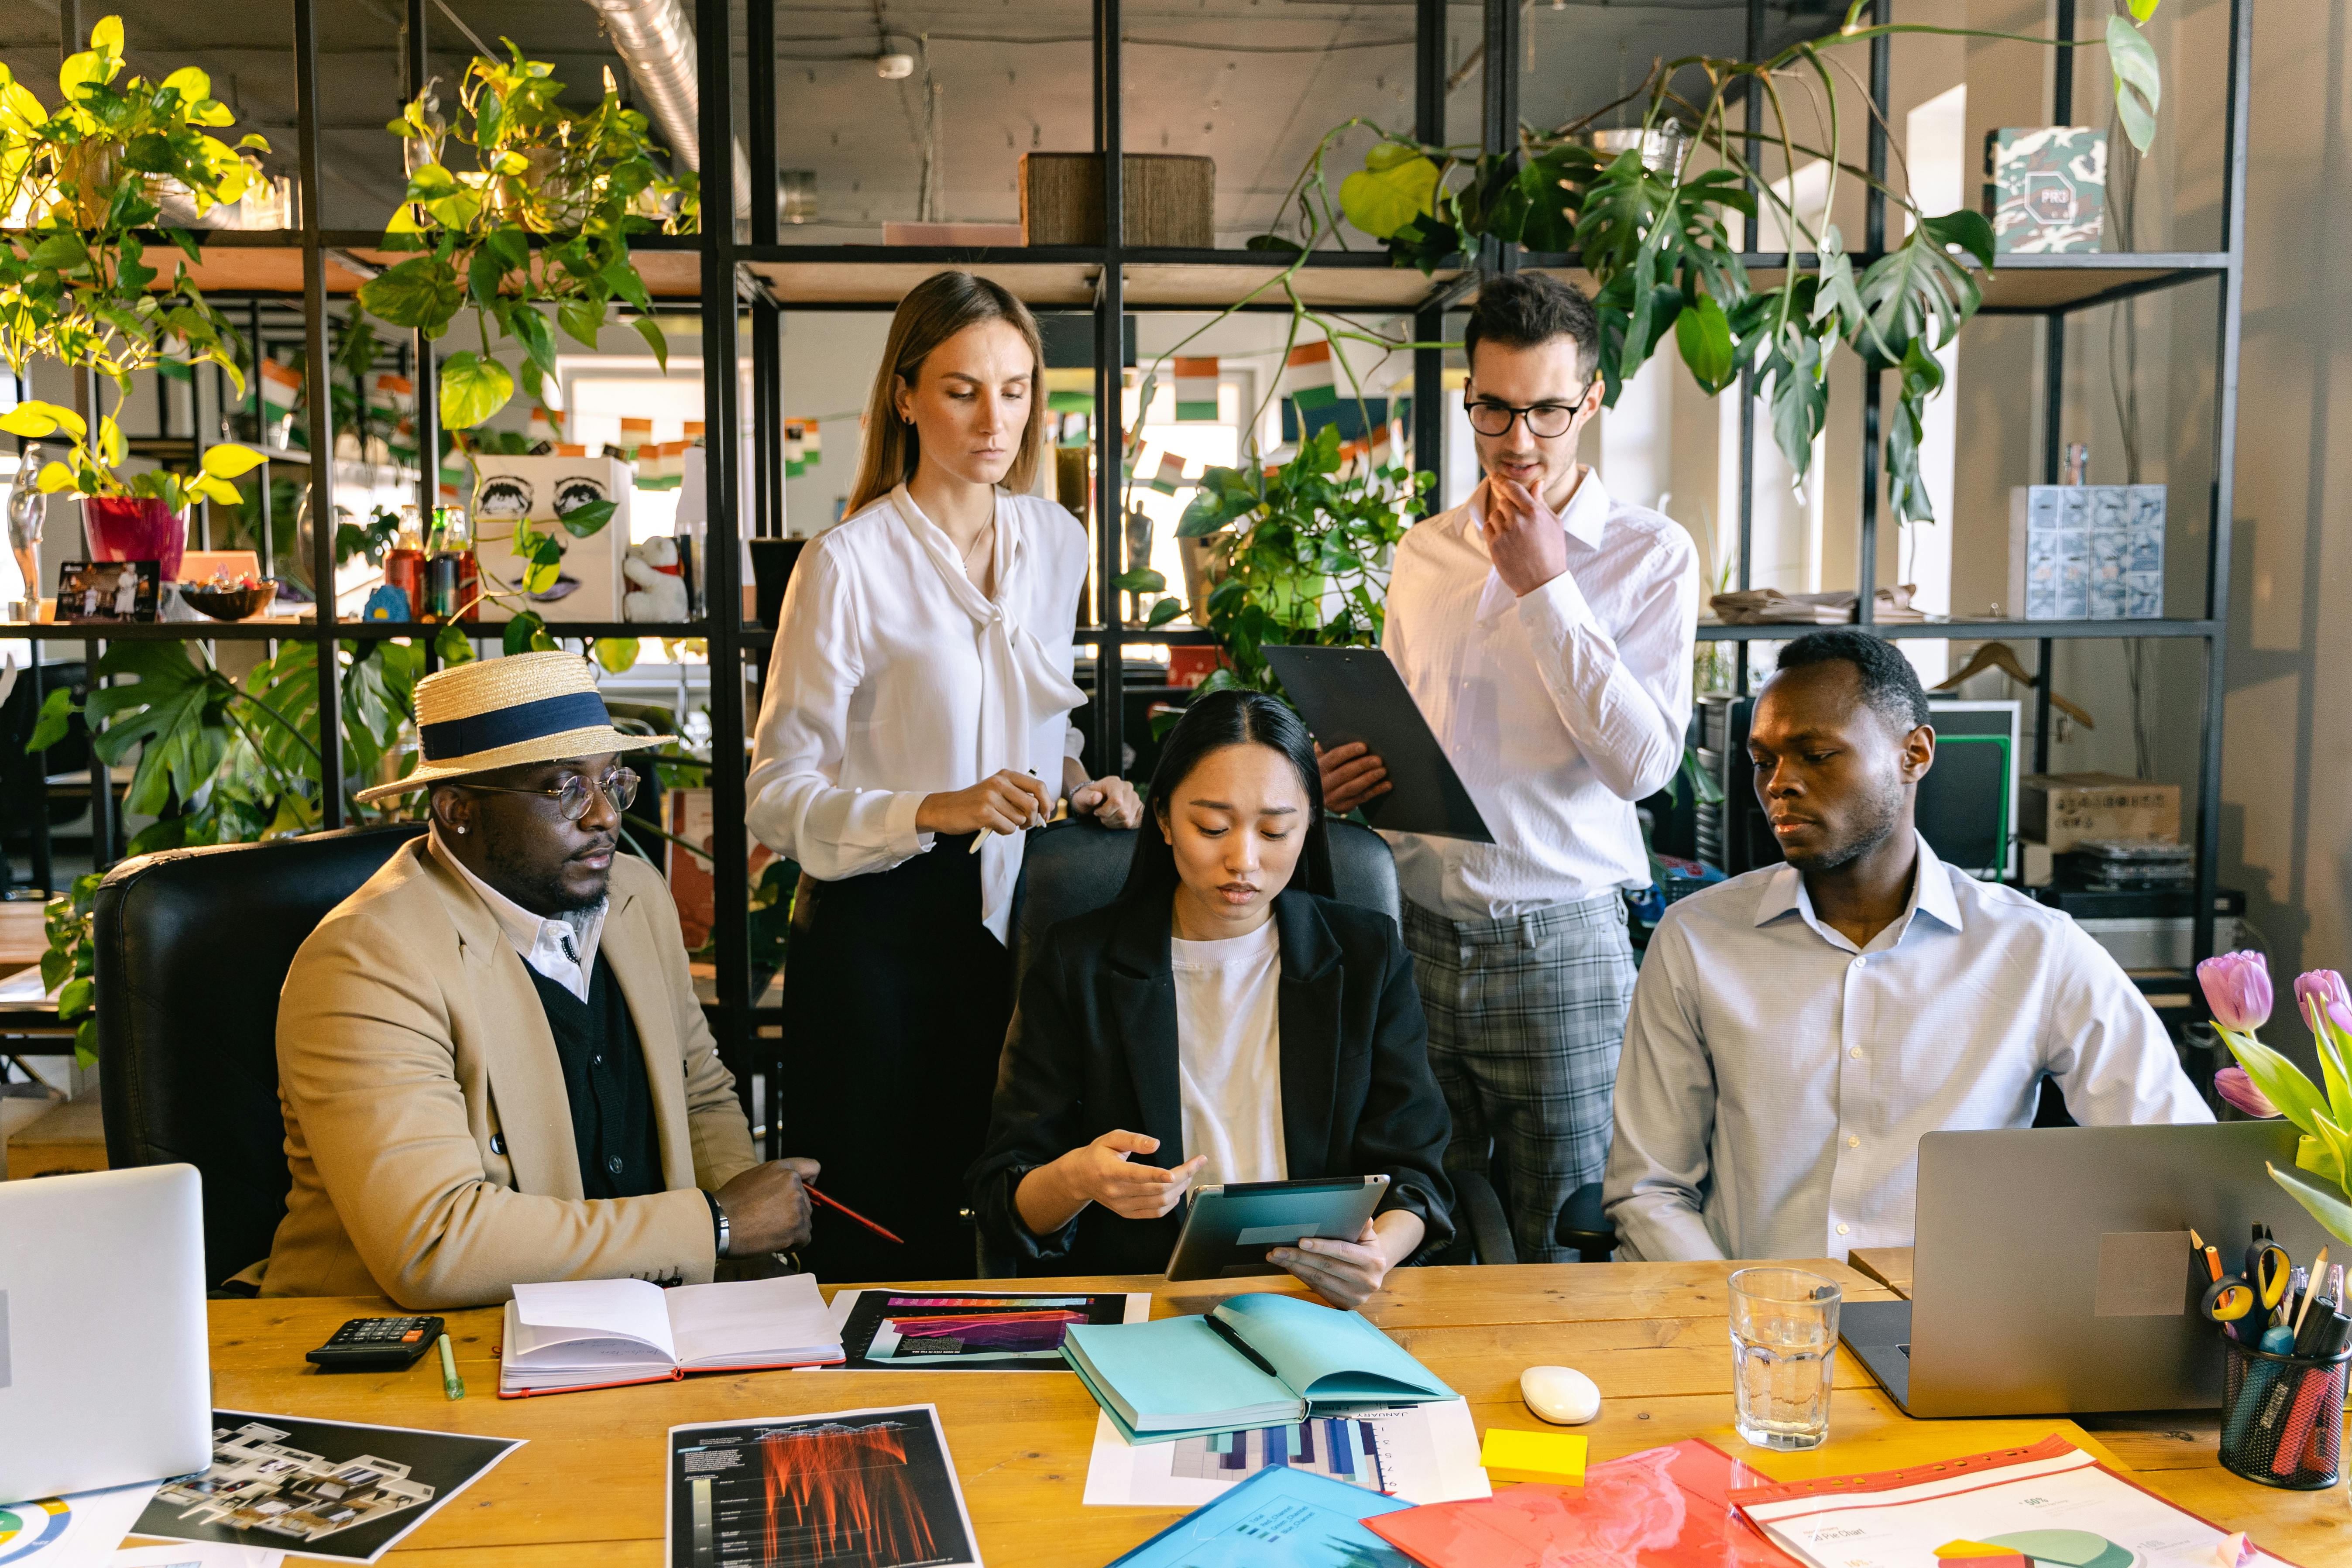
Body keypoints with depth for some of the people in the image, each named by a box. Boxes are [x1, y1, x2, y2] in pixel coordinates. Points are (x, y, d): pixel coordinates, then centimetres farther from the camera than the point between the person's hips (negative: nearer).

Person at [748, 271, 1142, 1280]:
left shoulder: (1057, 543, 7)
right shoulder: (848, 565, -11)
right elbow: (777, 795, -14)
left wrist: (1080, 783, 3)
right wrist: (934, 809, -27)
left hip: (1012, 915, 5)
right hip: (877, 934, -5)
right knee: (875, 1235, 4)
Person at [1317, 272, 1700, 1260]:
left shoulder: (1651, 556, -2)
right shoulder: (1423, 553, 11)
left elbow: (1644, 762, -14)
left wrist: (1545, 587, -13)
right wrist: (1348, 773, -3)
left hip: (1562, 944, -3)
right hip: (1419, 932, 4)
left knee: (1561, 1257, 4)